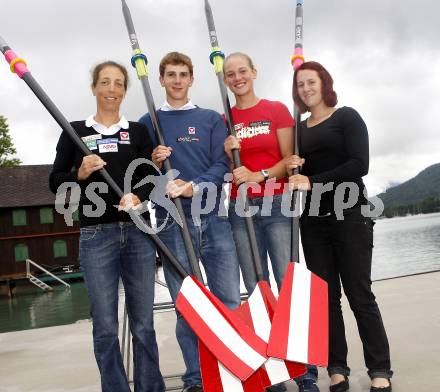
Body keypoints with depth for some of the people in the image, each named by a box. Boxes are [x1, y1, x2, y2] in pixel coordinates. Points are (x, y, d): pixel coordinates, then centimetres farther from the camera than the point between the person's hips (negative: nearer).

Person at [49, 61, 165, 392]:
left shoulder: (138, 131, 11)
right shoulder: (75, 131, 8)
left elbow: (151, 178, 2)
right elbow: (55, 182, 7)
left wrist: (139, 197, -19)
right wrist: (80, 174, -13)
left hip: (139, 234, 1)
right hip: (96, 236, -1)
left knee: (144, 324, 8)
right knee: (106, 328, 2)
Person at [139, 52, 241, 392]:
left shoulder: (211, 119, 12)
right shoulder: (148, 123, 13)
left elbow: (222, 164, 0)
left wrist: (193, 187, -16)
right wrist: (153, 163, -9)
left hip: (213, 218, 0)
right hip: (172, 223, 0)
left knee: (229, 299, 1)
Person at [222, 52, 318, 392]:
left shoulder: (277, 110, 6)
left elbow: (290, 159, 1)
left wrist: (259, 176, -12)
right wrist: (227, 154, -6)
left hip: (277, 204, -2)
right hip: (241, 209, 2)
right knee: (256, 290, 3)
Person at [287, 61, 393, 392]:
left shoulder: (347, 117, 0)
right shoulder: (299, 129, 14)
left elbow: (359, 164, -13)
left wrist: (313, 182, -17)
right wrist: (294, 168, -4)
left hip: (349, 216, -4)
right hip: (313, 222, 5)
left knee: (359, 294, -3)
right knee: (325, 297, 5)